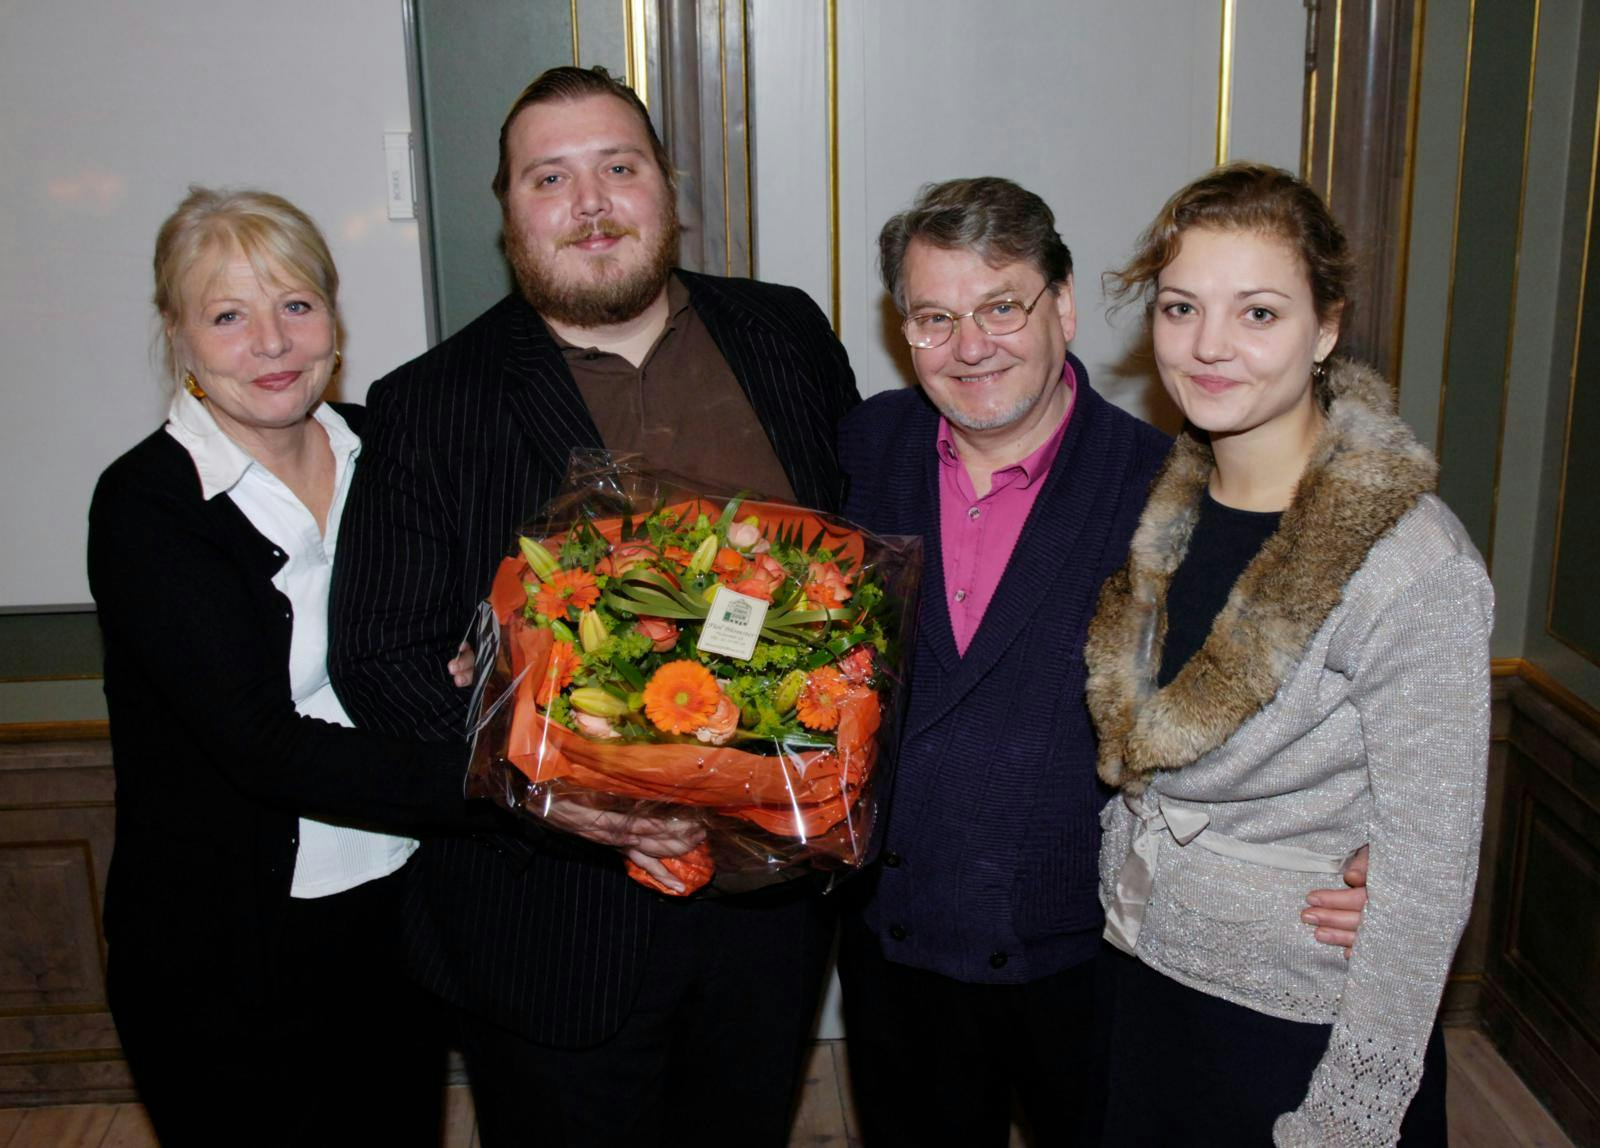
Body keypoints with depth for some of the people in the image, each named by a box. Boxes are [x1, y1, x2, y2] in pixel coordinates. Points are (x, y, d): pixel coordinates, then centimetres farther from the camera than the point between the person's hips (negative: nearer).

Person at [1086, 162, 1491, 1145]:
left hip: (1307, 1035, -6)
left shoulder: (1414, 567, -23)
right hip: (1146, 989, 6)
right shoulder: (1171, 509, -3)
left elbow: (1425, 883, -19)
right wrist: (1122, 906, 10)